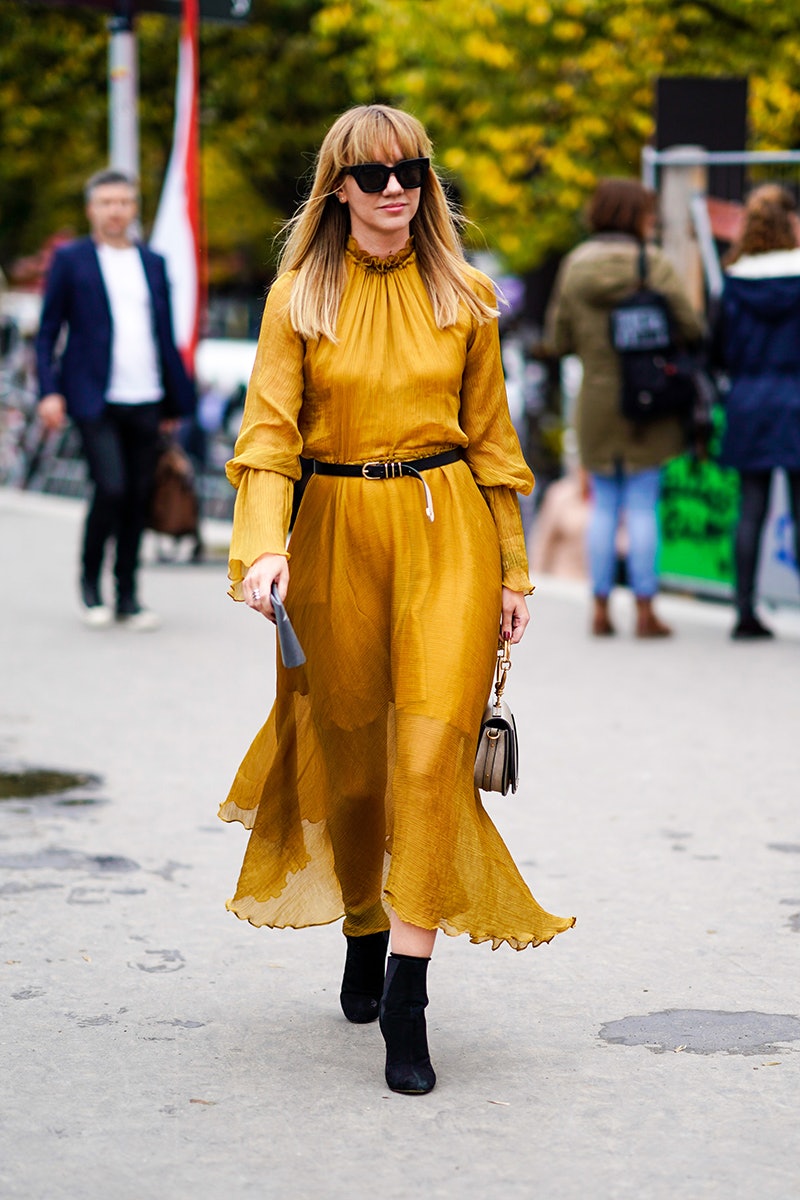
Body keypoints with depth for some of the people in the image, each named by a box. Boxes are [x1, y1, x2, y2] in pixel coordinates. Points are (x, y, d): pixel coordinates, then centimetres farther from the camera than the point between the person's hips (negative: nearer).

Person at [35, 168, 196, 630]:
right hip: (96, 401, -4)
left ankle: (128, 596, 15)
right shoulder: (71, 259, 4)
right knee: (111, 489, -15)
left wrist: (176, 401, 14)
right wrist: (49, 392, -8)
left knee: (138, 500, 5)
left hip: (146, 402, 4)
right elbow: (49, 330, 3)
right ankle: (91, 582, 7)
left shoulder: (153, 263, 15)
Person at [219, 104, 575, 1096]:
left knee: (433, 746, -13)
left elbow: (490, 437, 10)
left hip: (448, 529, 0)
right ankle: (363, 936, 35)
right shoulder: (298, 298, 1)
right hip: (337, 530, 1)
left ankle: (407, 992, -12)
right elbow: (268, 434, -5)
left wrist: (512, 571, 10)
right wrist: (264, 547, -21)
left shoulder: (465, 297, 5)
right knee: (350, 747, 10)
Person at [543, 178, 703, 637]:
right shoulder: (654, 264, -10)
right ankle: (646, 611, 3)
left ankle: (601, 608, 10)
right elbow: (691, 328, -11)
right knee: (643, 506, 2)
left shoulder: (574, 267, 1)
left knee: (604, 507, 10)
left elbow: (558, 342, 3)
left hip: (596, 405, 3)